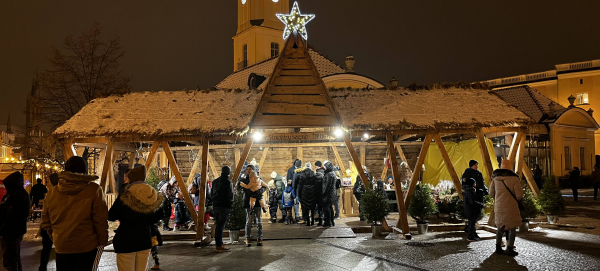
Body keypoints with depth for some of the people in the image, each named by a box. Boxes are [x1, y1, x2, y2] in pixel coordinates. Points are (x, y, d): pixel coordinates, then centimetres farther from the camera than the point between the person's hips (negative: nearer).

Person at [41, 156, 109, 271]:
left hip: (61, 246, 3)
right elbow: (100, 220, -13)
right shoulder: (94, 190, -10)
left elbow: (45, 222, 8)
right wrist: (103, 241, -2)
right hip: (86, 247, -3)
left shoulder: (53, 193, 2)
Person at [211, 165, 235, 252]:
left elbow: (211, 194, 14)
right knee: (221, 225, -6)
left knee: (218, 225, 13)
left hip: (215, 205, 7)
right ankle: (219, 246, -5)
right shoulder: (228, 182, -11)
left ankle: (218, 243, 18)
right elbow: (230, 196, -11)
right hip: (225, 206, -6)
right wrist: (231, 204, 3)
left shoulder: (215, 181, 10)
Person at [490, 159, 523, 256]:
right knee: (512, 228, 5)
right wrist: (516, 199, 10)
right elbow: (519, 195, -12)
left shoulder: (495, 178, 3)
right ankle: (510, 249, 6)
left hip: (499, 206, 5)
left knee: (500, 226, 16)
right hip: (510, 207, -5)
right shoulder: (514, 178, -11)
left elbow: (491, 192, 8)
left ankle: (498, 247, 18)